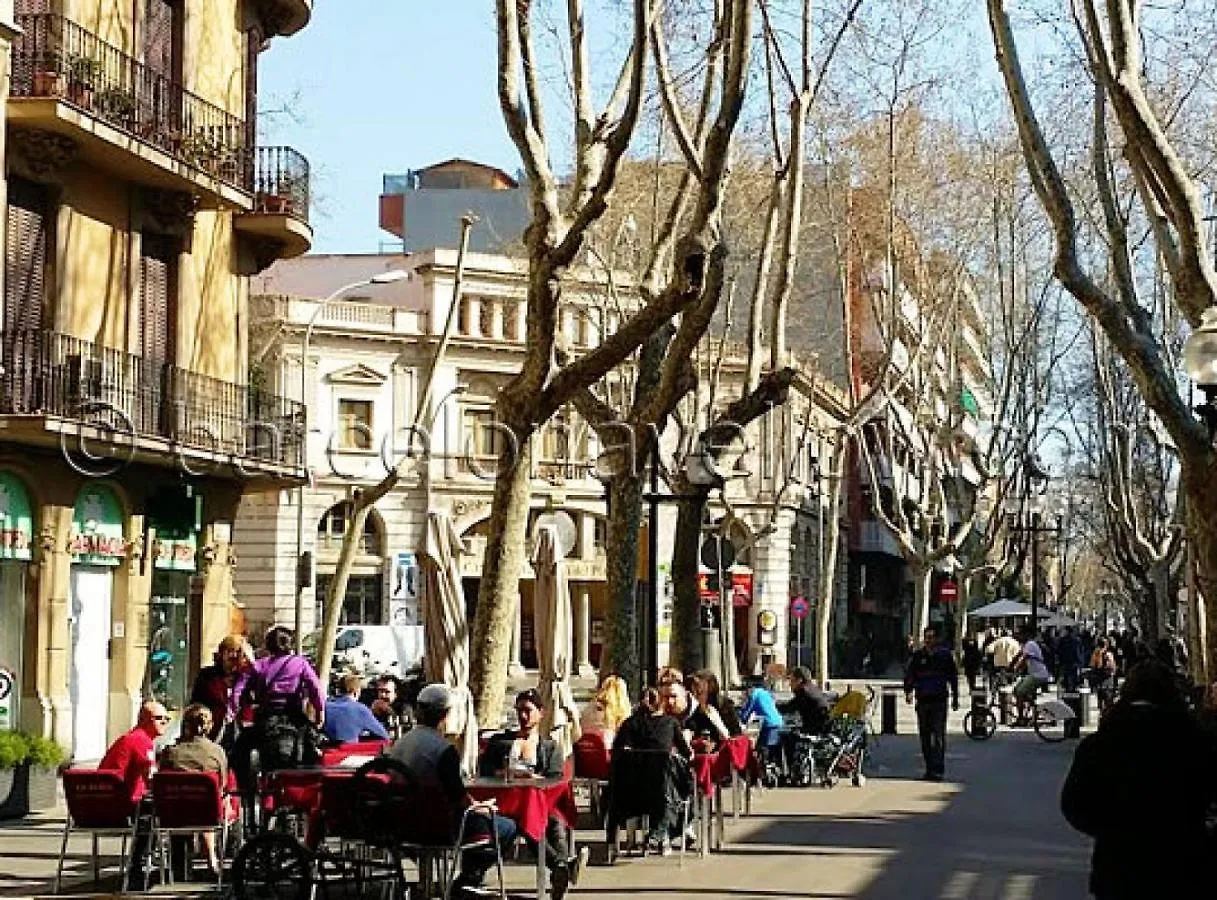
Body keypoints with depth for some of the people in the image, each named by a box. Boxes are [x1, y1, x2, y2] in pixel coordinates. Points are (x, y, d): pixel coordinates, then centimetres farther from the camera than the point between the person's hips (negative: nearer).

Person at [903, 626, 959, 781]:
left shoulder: (945, 655, 5)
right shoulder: (918, 656, 9)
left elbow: (953, 677, 12)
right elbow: (909, 675, 6)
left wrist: (955, 698, 11)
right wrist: (908, 691, -13)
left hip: (939, 700, -3)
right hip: (922, 701, 3)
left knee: (938, 736, -9)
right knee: (925, 736, 6)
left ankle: (938, 769, -11)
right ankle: (929, 767, 15)